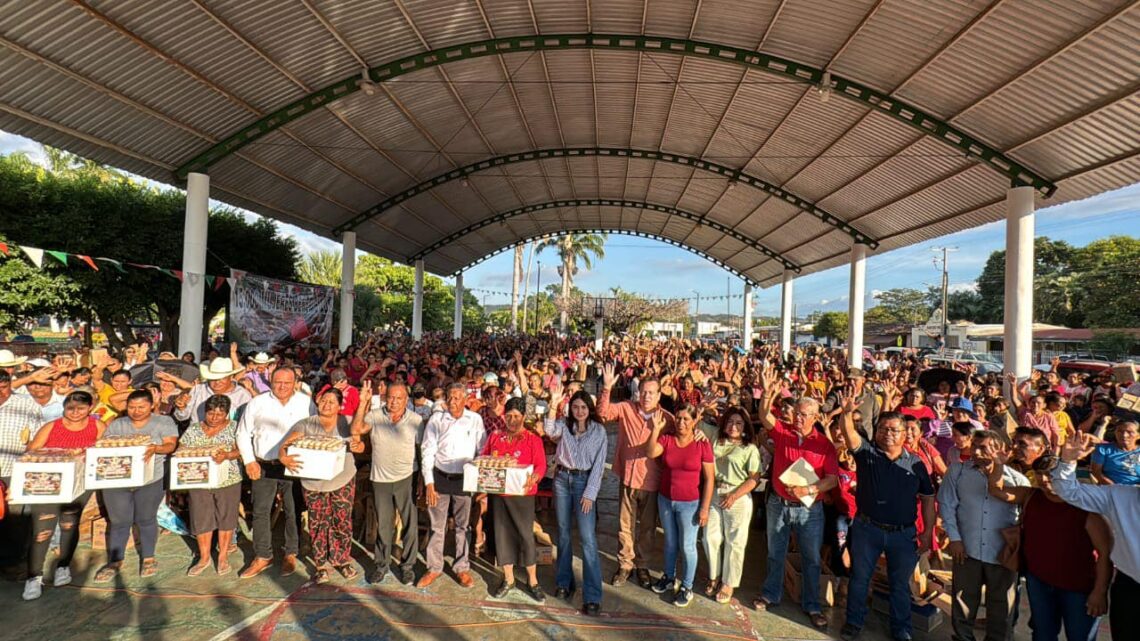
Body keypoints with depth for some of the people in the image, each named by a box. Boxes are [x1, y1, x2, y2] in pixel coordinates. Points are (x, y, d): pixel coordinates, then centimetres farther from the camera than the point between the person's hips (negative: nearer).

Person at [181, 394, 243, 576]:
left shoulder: (234, 427, -1)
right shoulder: (193, 429, 7)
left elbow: (241, 450, -9)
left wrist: (227, 455, -28)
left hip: (228, 480, -2)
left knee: (226, 517, 6)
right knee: (200, 518, 7)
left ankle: (223, 557, 20)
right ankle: (204, 558, 24)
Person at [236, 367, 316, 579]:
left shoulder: (307, 403, -2)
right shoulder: (257, 403, 0)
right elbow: (243, 433, 8)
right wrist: (249, 461, 1)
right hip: (264, 466, 2)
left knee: (292, 512, 6)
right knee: (260, 511, 7)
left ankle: (291, 554, 22)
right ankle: (263, 556, 23)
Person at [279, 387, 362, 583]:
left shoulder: (347, 422, -3)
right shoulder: (306, 424, -4)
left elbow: (360, 445, -8)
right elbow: (285, 444, -12)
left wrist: (357, 446, -32)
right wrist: (284, 457, -34)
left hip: (343, 481, 0)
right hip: (314, 483, 0)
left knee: (342, 522, 9)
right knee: (318, 524, 7)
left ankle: (343, 560, 27)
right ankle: (321, 565, 22)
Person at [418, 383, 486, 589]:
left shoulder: (475, 420, -2)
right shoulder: (437, 419, -3)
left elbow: (483, 451, 1)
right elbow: (427, 451, -1)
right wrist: (429, 483, -5)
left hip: (465, 479, 0)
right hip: (439, 477, 0)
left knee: (463, 525, 12)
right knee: (437, 525, 8)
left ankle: (462, 568, 27)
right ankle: (434, 568, 24)